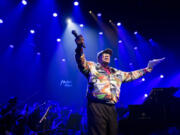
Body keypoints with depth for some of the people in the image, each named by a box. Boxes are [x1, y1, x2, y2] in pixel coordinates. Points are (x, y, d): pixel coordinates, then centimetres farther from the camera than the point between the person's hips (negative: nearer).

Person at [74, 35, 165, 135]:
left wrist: (145, 70, 37)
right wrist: (79, 48, -27)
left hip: (111, 108, 6)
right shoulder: (92, 67, 9)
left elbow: (130, 75, 36)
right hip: (97, 106, -6)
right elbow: (82, 63, -9)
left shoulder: (116, 73, 26)